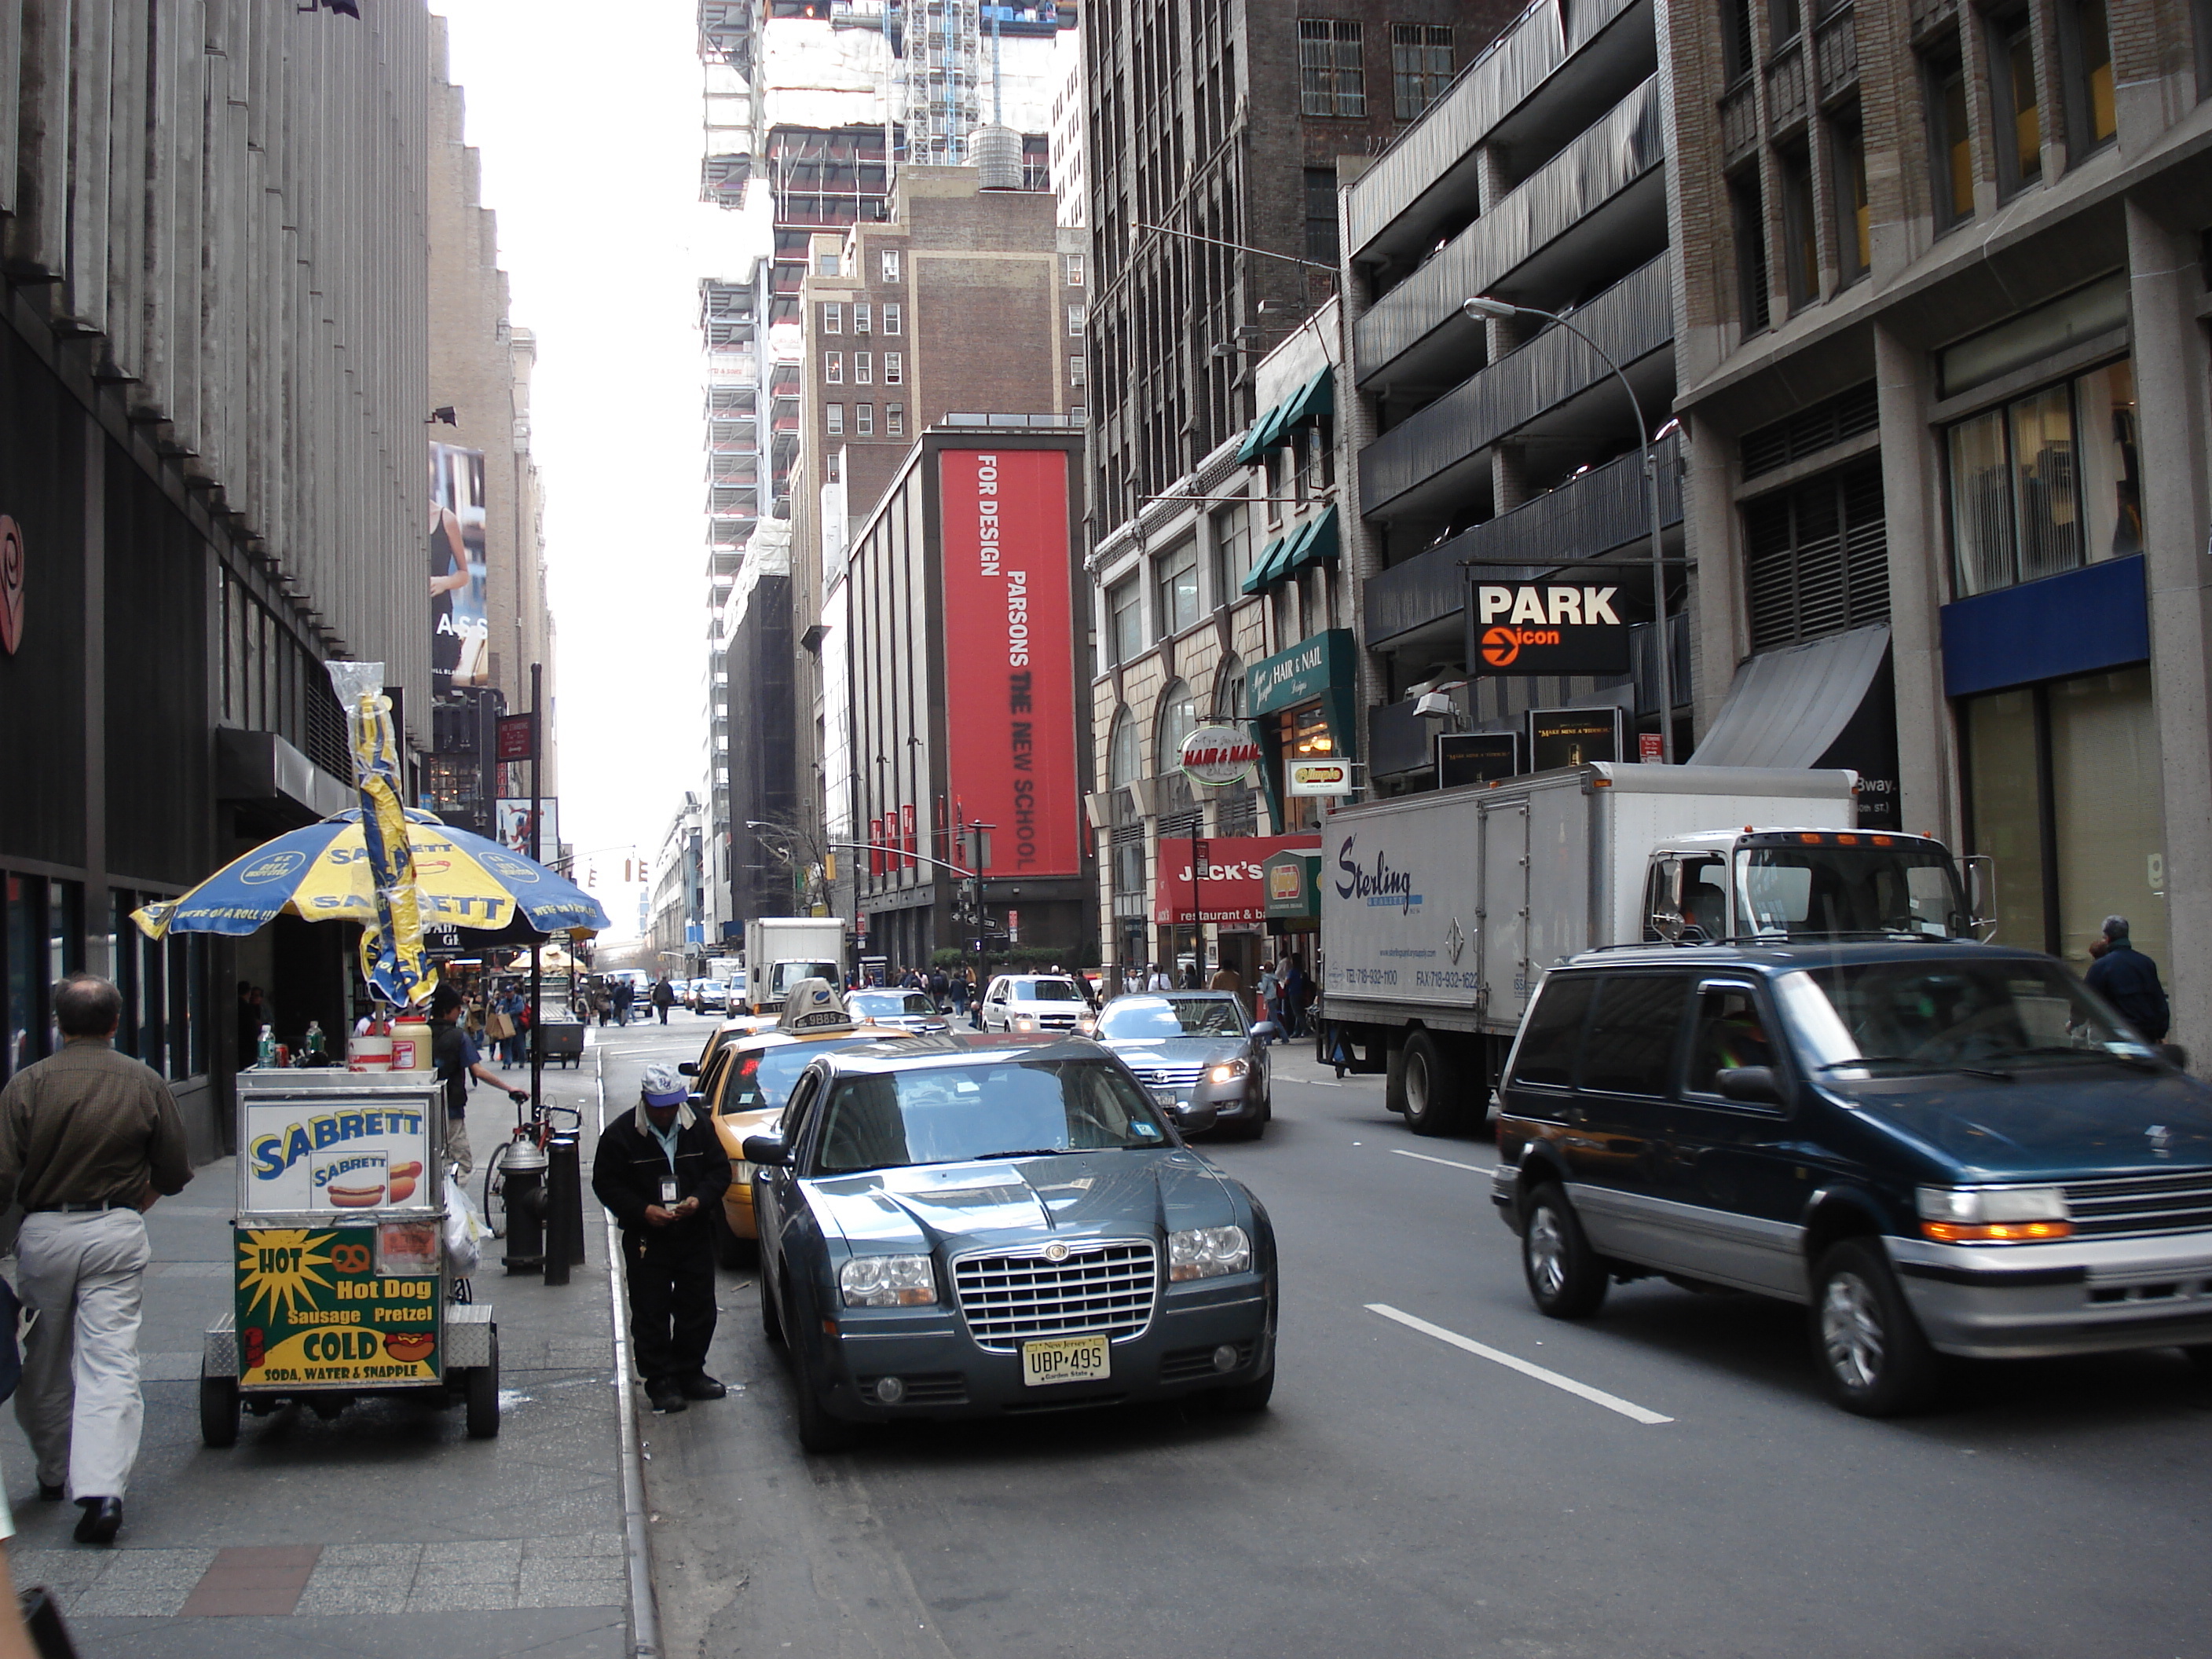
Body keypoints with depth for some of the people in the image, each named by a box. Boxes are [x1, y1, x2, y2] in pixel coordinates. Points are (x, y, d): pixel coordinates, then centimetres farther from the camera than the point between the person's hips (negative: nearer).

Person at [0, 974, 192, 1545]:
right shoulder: (145, 1083, -2)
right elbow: (174, 1172, 4)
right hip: (117, 1232, 0)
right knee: (111, 1362, -2)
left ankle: (53, 1473, 34)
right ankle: (103, 1490, -14)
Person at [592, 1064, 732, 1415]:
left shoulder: (699, 1128, 2)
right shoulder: (620, 1134, -7)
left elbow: (720, 1170, 8)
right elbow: (605, 1183, -5)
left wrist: (700, 1199, -12)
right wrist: (643, 1210, -17)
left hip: (694, 1236, 3)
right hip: (646, 1240, -3)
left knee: (699, 1309, 9)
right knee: (650, 1314, 0)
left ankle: (690, 1373, 24)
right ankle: (660, 1381, 11)